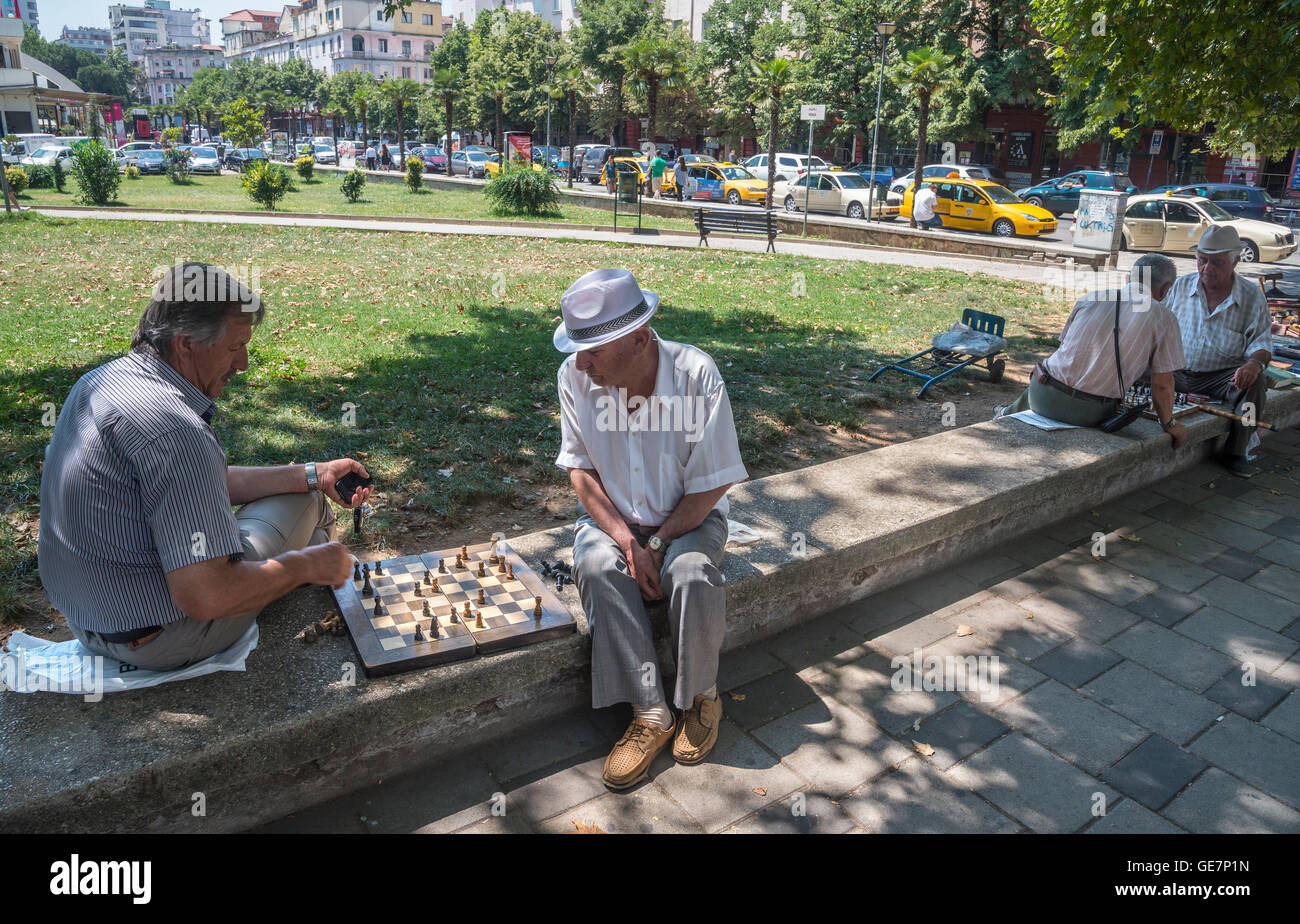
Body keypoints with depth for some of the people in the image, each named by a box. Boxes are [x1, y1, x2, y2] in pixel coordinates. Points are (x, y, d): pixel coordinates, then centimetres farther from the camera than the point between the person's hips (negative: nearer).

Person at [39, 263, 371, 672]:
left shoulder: (103, 378, 0)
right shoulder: (175, 431, -32)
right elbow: (204, 597, -34)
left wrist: (311, 475, 6)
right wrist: (304, 566, -18)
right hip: (159, 641, -9)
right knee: (304, 502, 7)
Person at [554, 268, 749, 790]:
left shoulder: (696, 375, -23)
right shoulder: (575, 376, -15)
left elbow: (711, 484, -15)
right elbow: (580, 469, -7)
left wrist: (658, 542, -18)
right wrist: (628, 543, -18)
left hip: (687, 515, -2)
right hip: (613, 517, 2)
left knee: (694, 575, -32)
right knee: (597, 567, -29)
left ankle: (700, 698, -4)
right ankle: (650, 713, -19)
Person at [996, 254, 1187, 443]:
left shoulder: (1090, 299, 6)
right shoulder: (1163, 317, -4)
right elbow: (1162, 384, -4)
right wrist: (1169, 424, 12)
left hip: (1045, 396, 3)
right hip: (1088, 414, -2)